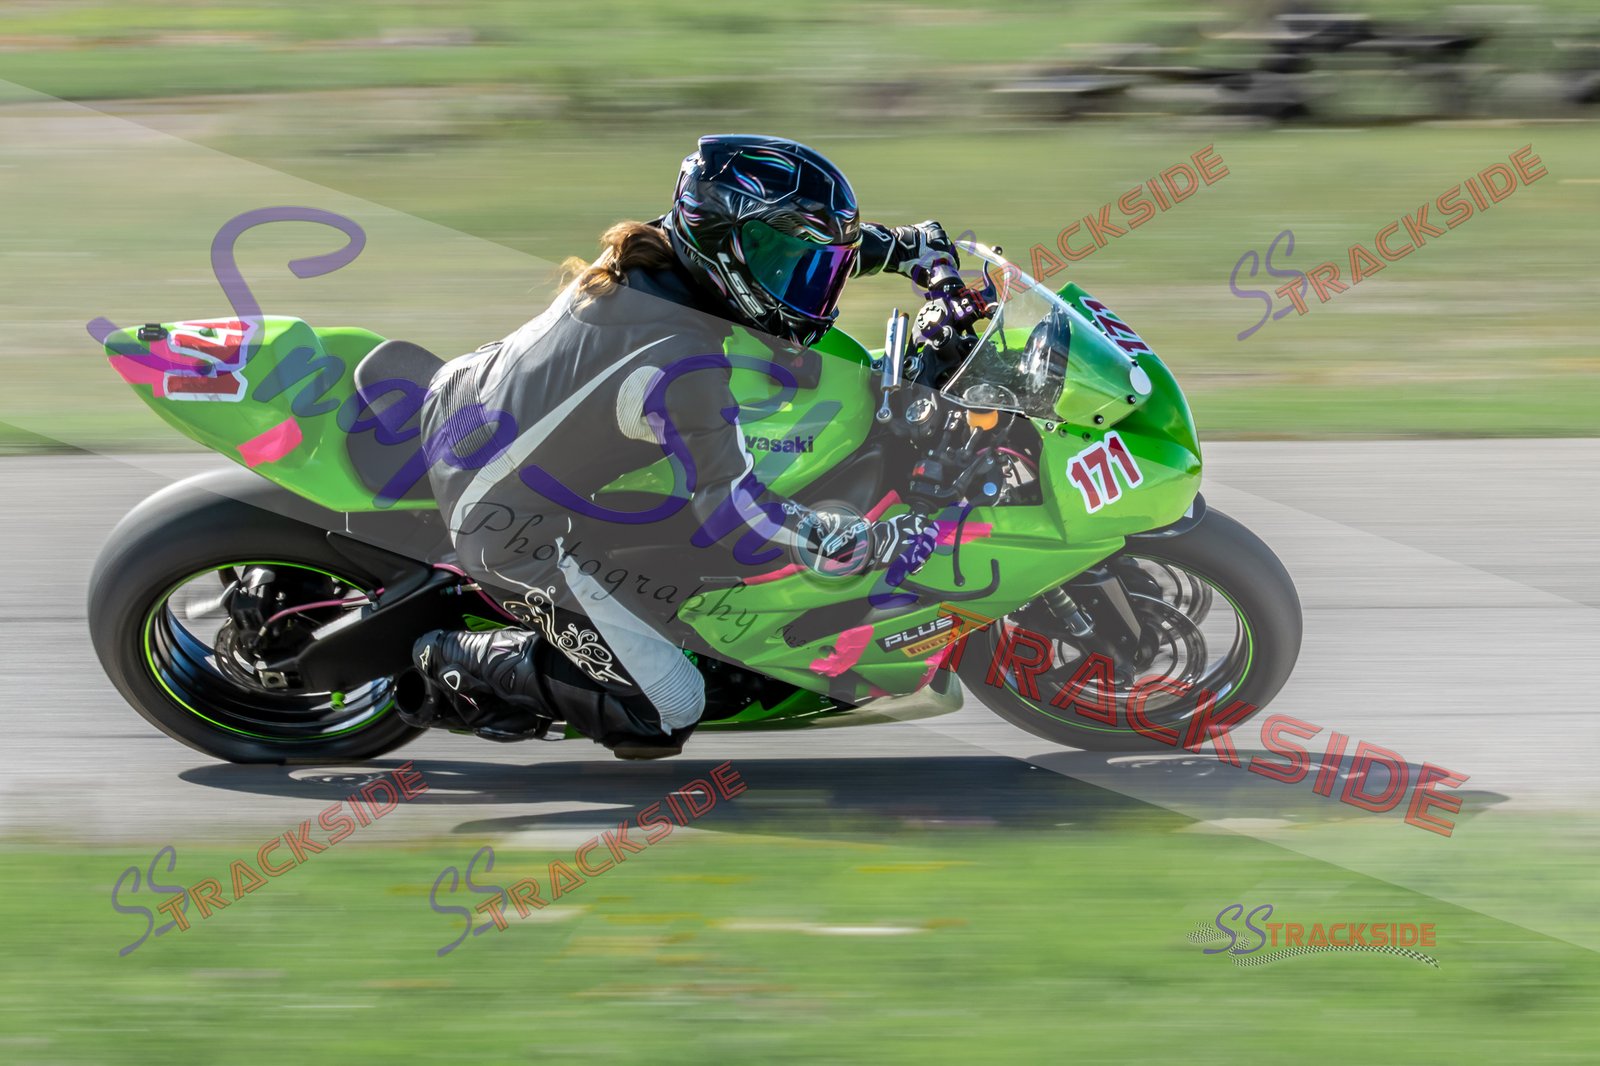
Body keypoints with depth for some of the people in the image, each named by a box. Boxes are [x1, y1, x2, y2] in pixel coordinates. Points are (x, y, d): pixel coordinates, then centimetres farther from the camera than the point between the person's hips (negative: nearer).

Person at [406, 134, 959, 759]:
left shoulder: (654, 257, -7)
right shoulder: (682, 366, -32)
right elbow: (732, 510, -25)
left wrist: (897, 244, 10)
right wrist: (870, 544, -22)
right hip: (513, 531, -9)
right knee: (665, 714, -6)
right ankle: (464, 666, 5)